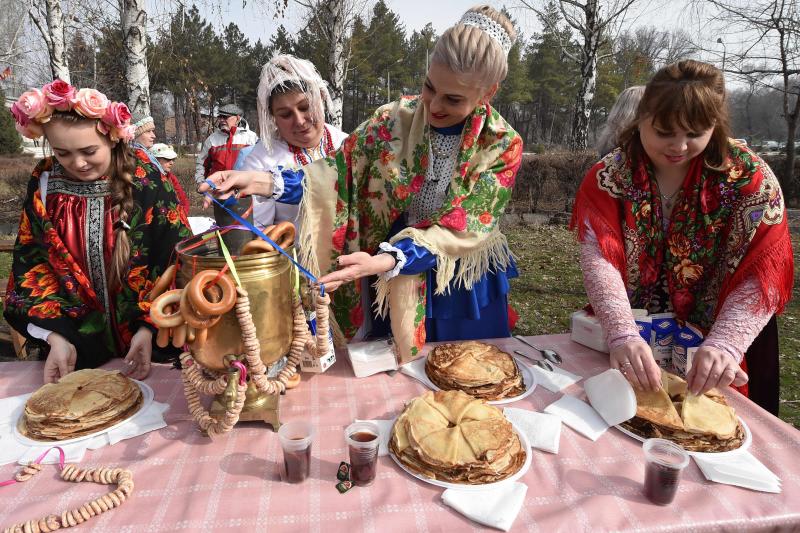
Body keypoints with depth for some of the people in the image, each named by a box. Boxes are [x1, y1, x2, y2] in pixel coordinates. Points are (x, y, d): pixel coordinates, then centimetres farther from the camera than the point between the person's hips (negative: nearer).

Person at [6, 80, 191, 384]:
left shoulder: (146, 182, -14)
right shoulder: (44, 184, -4)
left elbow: (175, 260, -12)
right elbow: (31, 266, -2)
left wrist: (149, 327, -18)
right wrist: (56, 337, -13)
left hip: (147, 338, -3)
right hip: (78, 342, 3)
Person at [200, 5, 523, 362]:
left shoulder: (503, 145, -17)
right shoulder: (395, 119, -13)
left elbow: (460, 228, -25)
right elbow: (339, 172, -11)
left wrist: (380, 262, -38)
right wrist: (262, 183, -27)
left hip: (467, 286, 0)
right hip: (400, 283, 1)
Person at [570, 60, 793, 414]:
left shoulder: (750, 177, -13)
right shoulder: (609, 176, -12)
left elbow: (764, 273, -18)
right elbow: (599, 257, -24)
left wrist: (724, 344, -34)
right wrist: (623, 334, -39)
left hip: (716, 336, 1)